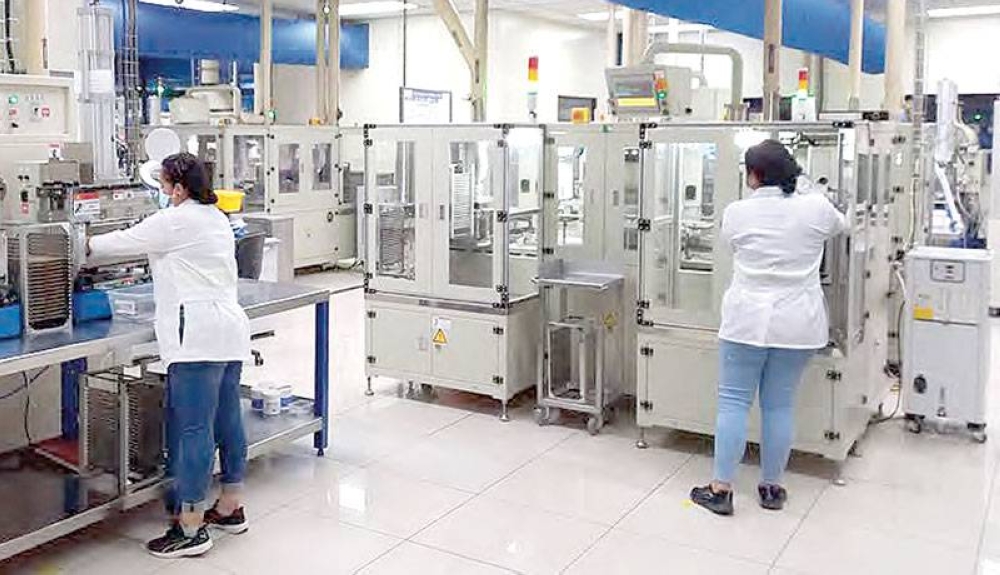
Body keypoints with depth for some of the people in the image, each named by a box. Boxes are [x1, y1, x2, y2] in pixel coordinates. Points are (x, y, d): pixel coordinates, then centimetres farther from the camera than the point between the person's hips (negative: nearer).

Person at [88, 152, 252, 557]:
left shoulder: (174, 221, -8)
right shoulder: (218, 218, 18)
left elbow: (124, 242, 3)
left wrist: (84, 246, 20)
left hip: (199, 337, -9)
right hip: (229, 330, 9)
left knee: (194, 429, -6)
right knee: (227, 421, 14)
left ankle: (190, 529, -1)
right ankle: (230, 510, 25)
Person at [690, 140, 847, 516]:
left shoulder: (736, 213, -6)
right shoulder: (816, 208, -2)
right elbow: (840, 227, 20)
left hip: (748, 321, -2)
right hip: (797, 325, 2)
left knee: (733, 401, 5)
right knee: (780, 405, 10)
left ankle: (721, 489, 8)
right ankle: (771, 488, 21)